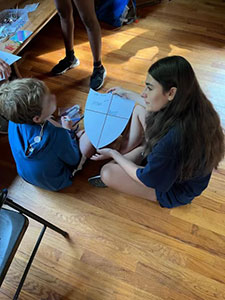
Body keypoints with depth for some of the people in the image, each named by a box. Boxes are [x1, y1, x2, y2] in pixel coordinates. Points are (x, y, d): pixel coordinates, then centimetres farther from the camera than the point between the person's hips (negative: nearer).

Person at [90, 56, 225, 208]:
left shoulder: (173, 138, -44)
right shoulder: (192, 105, -19)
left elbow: (147, 180, -26)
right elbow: (154, 106, 6)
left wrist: (113, 154, -14)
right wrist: (127, 94, 15)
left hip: (175, 189, -7)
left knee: (107, 173, -18)